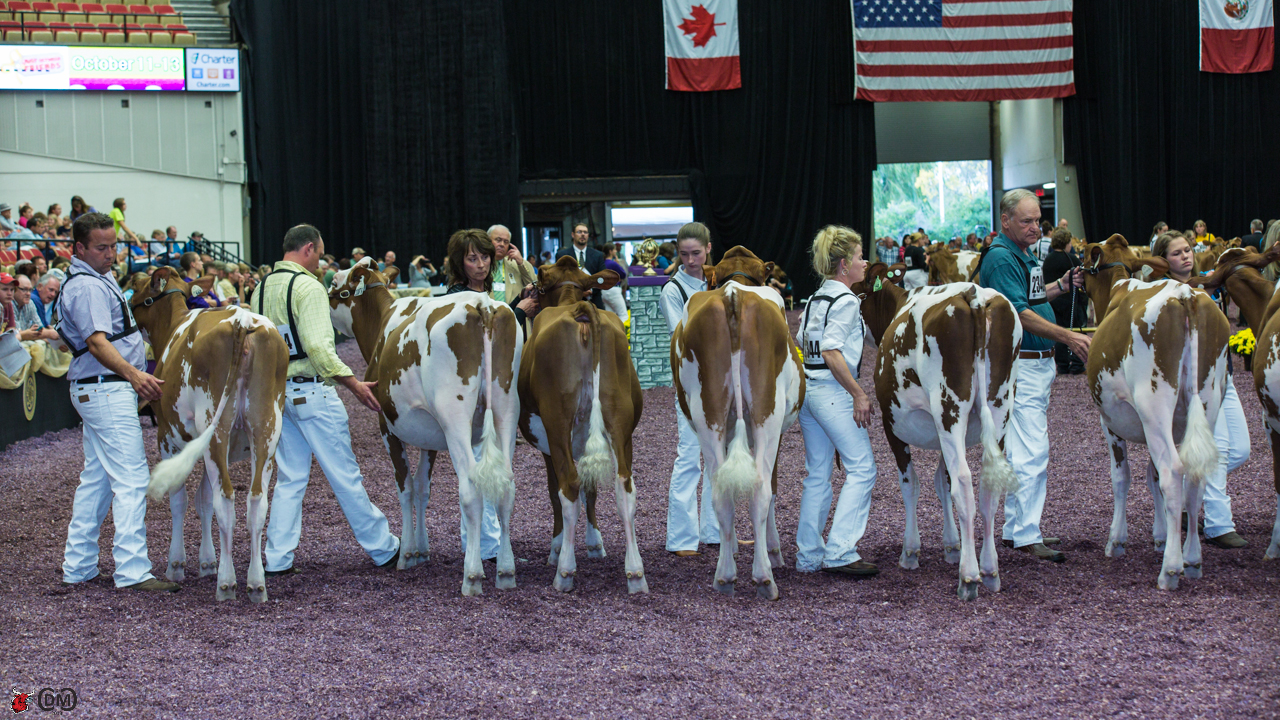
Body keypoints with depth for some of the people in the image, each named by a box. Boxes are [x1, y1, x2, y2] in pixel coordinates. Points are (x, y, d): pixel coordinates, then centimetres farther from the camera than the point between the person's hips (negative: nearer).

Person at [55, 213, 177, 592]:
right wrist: (133, 374, -40)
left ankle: (77, 566, 19)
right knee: (131, 479, -13)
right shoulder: (88, 287, -16)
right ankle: (132, 570, -16)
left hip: (94, 390, 11)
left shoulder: (99, 279, 17)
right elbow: (97, 343, -27)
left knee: (96, 478, 14)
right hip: (106, 390, -11)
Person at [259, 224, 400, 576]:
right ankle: (382, 549, 10)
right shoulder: (308, 286, -14)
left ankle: (278, 559, 8)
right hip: (312, 391, -8)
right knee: (345, 474, 1)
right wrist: (353, 383, -18)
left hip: (278, 390, 8)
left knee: (290, 478, 12)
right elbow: (318, 346, -21)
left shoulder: (263, 288, 11)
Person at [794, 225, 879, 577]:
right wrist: (859, 394, -19)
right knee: (861, 468, -5)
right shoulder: (845, 300, -12)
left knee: (817, 474, 13)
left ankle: (808, 556, 16)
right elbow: (832, 352, -20)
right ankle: (840, 553, -11)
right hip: (833, 391, -9)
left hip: (806, 387, 9)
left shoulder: (815, 298, 15)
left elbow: (800, 343, 19)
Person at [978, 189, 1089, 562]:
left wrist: (1061, 286, 11)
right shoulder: (1001, 258, -16)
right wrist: (1067, 336, -26)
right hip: (1020, 365, -11)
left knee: (1024, 451, 14)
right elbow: (1019, 314, -23)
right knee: (1032, 453, -11)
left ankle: (1016, 528, 22)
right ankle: (1027, 538, -9)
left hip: (1038, 363, 11)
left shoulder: (1021, 254, 15)